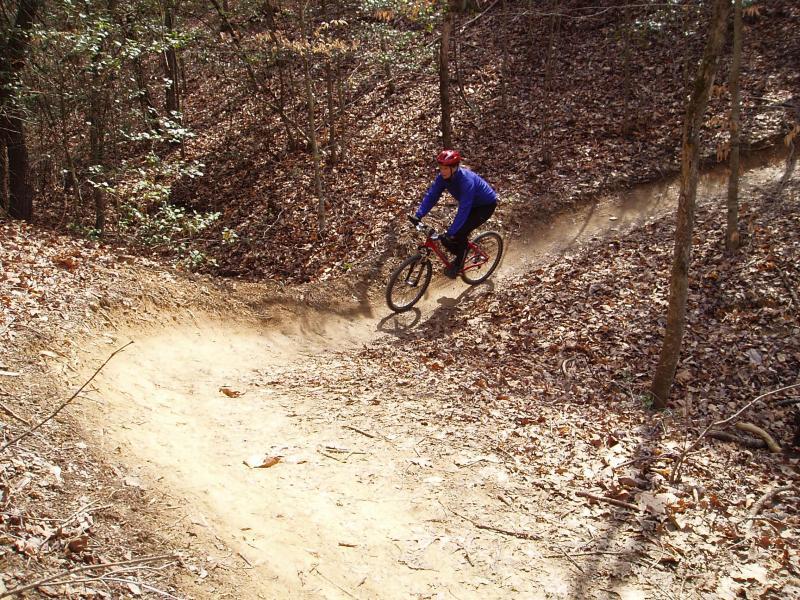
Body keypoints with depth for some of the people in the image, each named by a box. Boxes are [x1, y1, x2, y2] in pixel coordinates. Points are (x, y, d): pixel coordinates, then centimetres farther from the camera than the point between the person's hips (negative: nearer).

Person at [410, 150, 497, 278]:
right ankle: (461, 255, 25)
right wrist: (418, 215, -29)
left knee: (460, 233, -22)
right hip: (472, 204, 7)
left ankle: (458, 265, -1)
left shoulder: (466, 180, -38)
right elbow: (431, 195, -17)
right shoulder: (443, 177, -17)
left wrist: (451, 232, -46)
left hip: (486, 205, -7)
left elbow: (463, 209, -42)